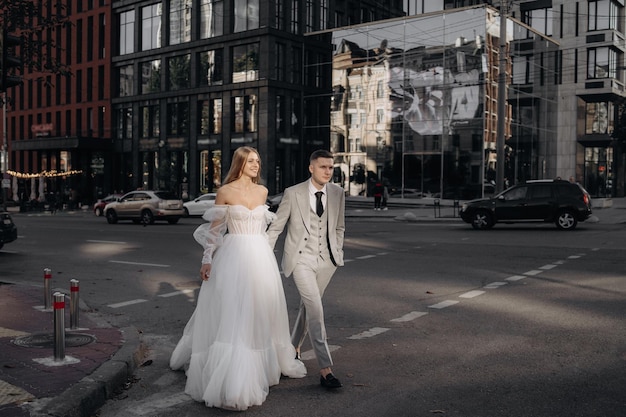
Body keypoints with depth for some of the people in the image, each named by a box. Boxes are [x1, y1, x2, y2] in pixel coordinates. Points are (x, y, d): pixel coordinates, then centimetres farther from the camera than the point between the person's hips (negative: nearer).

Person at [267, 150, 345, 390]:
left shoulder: (337, 193, 2)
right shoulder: (293, 194, -9)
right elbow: (276, 227, -1)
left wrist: (338, 253, 10)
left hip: (326, 261, 4)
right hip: (301, 259, -4)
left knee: (308, 306, 17)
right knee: (316, 309, -13)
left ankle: (294, 346, 42)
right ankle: (325, 369, -12)